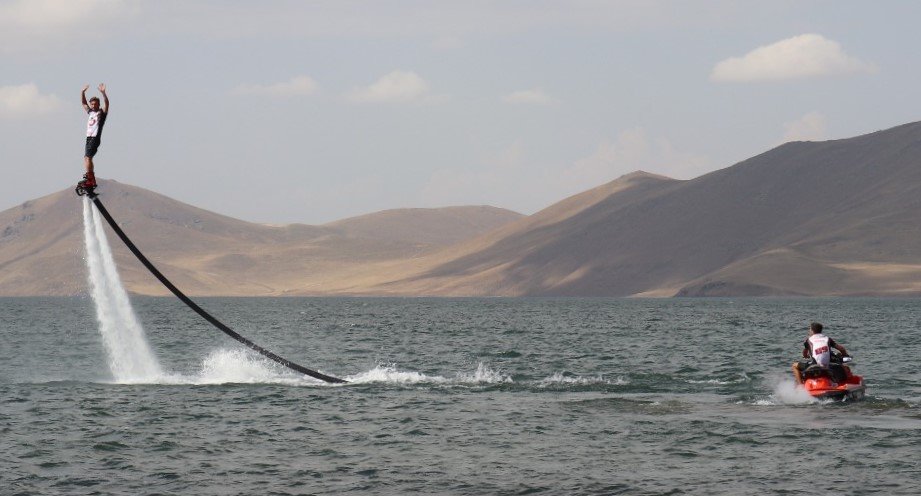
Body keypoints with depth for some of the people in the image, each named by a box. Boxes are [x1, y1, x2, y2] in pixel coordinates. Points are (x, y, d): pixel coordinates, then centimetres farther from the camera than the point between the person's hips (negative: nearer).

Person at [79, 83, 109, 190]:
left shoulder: (102, 112, 0)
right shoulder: (90, 112, 18)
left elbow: (106, 103, -16)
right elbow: (84, 102, 20)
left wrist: (103, 93, -30)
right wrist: (83, 92, 5)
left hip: (95, 138, -8)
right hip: (89, 137, 8)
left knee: (88, 157, -17)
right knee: (86, 158, 7)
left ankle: (89, 178, -21)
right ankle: (92, 179, 11)